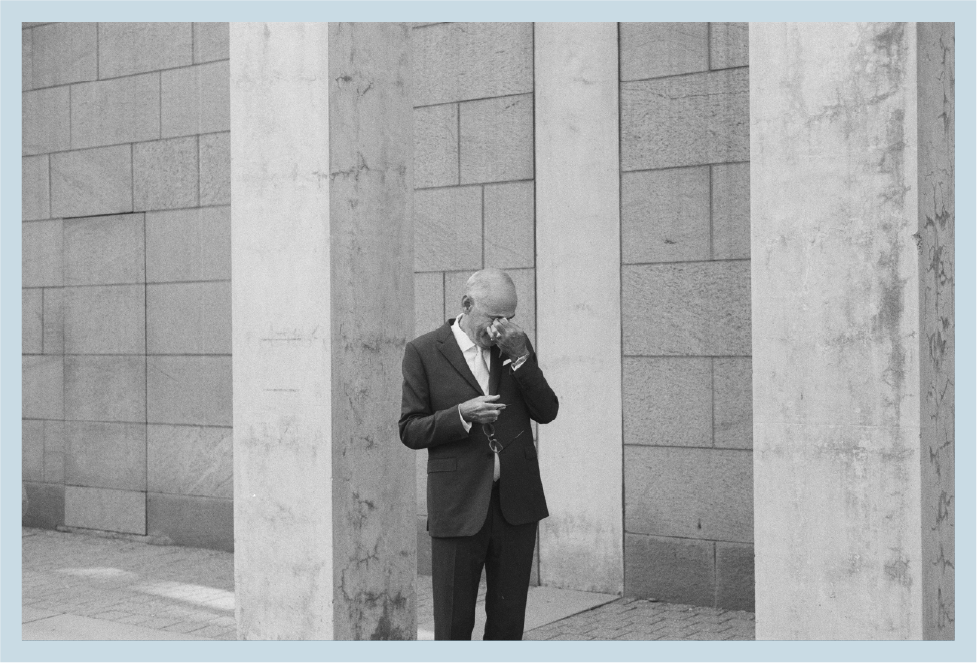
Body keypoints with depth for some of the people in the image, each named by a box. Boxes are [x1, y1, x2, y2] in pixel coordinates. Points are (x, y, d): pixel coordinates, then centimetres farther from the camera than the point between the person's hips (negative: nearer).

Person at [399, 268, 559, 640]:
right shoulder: (423, 352, -2)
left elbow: (547, 412, 3)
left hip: (516, 501, 3)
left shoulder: (517, 346, 9)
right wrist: (462, 414, -19)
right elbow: (410, 431, -2)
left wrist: (519, 356, -9)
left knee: (509, 623, 9)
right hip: (459, 505, -3)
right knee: (453, 626, 2)